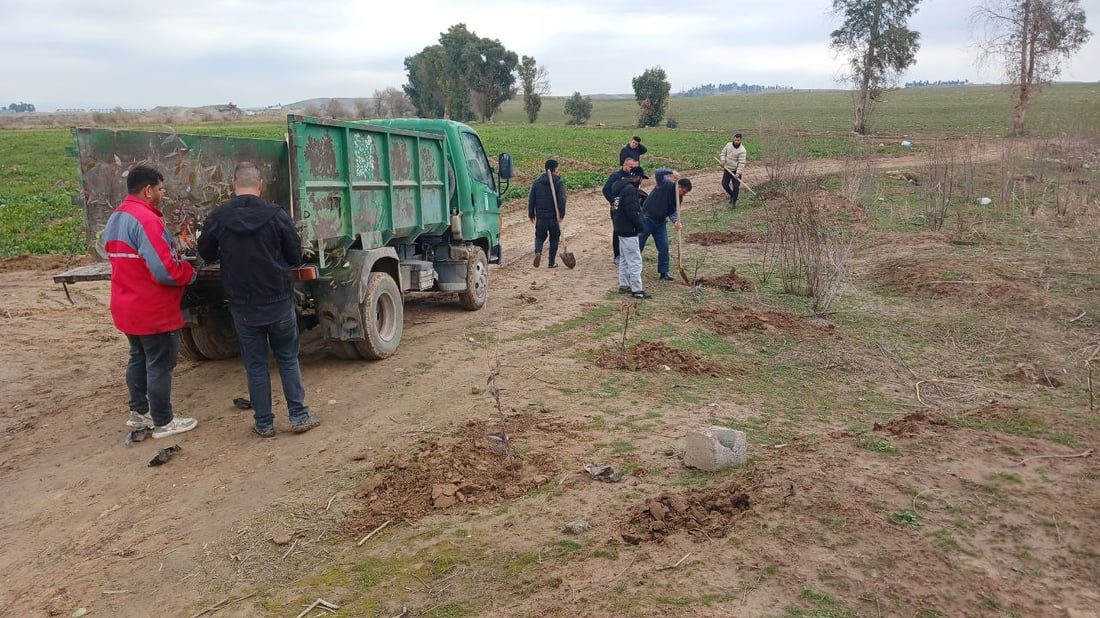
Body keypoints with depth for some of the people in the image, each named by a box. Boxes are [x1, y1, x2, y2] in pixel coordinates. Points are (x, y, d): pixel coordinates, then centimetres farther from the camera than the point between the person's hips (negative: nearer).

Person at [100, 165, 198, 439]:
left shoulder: (115, 218, 10)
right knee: (160, 365, 1)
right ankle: (163, 422, 11)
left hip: (127, 307, 9)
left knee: (138, 359, 21)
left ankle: (139, 412, 32)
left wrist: (176, 258, 10)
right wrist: (189, 273, -9)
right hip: (155, 310, -9)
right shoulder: (146, 219, -23)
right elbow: (165, 270, -28)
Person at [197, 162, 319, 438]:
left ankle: (264, 423, 16)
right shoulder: (276, 215, -10)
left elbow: (206, 254, 9)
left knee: (255, 364, 11)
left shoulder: (217, 217, -7)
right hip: (279, 301, -1)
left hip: (243, 305, 1)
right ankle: (299, 416, 14)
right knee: (288, 358, 13)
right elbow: (295, 256, -2)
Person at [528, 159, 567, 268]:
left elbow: (531, 199, 6)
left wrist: (531, 214, 13)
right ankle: (551, 262, 13)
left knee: (540, 237, 15)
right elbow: (562, 199, -17)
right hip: (554, 217, -2)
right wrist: (561, 214, -15)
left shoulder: (537, 182, 6)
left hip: (540, 217, 2)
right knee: (554, 239, 11)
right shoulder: (559, 183, -5)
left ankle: (538, 252, -14)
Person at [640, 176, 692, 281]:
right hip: (647, 218, -6)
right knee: (639, 245, 2)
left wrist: (676, 221, -22)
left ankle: (664, 272, 12)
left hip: (660, 222, 6)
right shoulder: (666, 184, -16)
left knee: (664, 247, 1)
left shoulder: (679, 198, 1)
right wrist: (671, 173, -40)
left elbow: (672, 211, -3)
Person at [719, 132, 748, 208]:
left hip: (736, 171, -5)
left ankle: (734, 202, 11)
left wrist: (737, 173, -28)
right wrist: (723, 161, -6)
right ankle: (732, 195, 32)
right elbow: (723, 153, 13)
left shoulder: (742, 150, -19)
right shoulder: (728, 145, -2)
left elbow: (741, 163, -22)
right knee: (724, 184, 6)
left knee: (736, 187, -4)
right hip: (727, 169, 5)